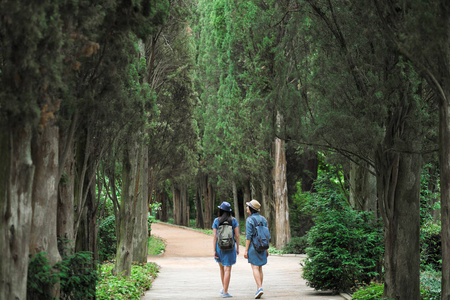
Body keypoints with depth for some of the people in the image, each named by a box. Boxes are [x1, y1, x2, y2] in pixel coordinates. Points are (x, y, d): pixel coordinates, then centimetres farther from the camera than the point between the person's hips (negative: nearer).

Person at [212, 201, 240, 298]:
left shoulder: (216, 221, -4)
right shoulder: (234, 220, -3)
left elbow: (215, 236, -6)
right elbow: (237, 235, -4)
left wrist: (214, 251, -3)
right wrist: (237, 248, 6)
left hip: (219, 246, 2)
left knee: (222, 268, 23)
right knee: (227, 270, -1)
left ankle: (223, 288, 31)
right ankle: (225, 292, -6)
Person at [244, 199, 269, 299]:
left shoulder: (249, 220, -12)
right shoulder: (263, 219, 8)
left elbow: (249, 236, -16)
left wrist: (246, 250, -13)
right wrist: (266, 249, 15)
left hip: (253, 246, -6)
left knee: (255, 268, -6)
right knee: (260, 268, 12)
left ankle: (260, 288, -19)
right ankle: (258, 289, 14)